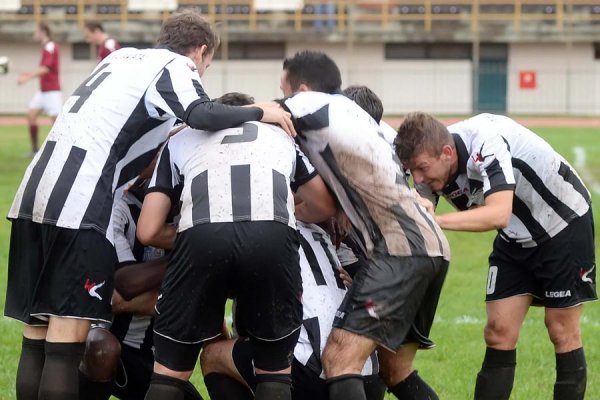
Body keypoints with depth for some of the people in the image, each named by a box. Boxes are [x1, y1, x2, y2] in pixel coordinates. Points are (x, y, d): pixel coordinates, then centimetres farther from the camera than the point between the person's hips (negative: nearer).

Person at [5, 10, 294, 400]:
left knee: (37, 337, 9)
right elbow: (203, 116, -14)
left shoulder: (122, 57, 26)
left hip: (33, 194, 8)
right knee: (67, 341, -8)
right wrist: (258, 112, 0)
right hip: (79, 207, -8)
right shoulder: (175, 67, 4)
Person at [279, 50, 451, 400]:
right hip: (431, 245, 10)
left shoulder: (315, 107, -3)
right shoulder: (351, 112, 24)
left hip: (402, 251, -10)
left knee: (340, 359, -14)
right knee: (395, 370, 19)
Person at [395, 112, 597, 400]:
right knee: (498, 332, -1)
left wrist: (435, 220, -53)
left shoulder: (487, 142, -36)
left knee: (561, 331, -3)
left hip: (565, 222, -6)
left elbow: (499, 214, -47)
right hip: (516, 238, 6)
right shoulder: (430, 165, -15)